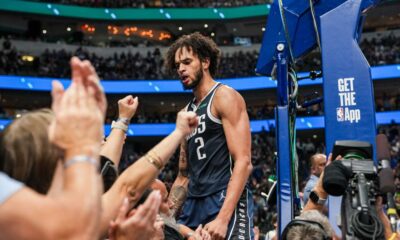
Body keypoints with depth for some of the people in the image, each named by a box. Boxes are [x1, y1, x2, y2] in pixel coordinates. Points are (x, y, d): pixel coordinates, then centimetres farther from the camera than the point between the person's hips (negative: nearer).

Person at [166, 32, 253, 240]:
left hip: (226, 202, -7)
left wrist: (223, 218, -23)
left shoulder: (225, 97, -5)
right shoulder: (186, 113, 18)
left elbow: (243, 162, -14)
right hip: (194, 206, 7)